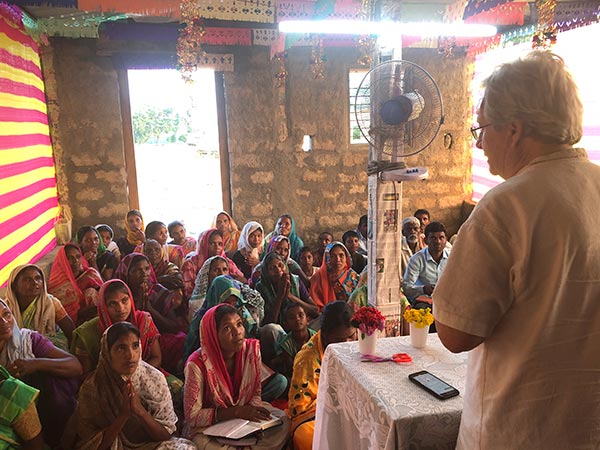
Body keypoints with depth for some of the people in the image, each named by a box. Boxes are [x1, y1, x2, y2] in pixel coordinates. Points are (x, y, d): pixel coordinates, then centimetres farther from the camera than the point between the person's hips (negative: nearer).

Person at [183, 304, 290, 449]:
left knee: (282, 421, -21)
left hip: (245, 414, 4)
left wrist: (251, 410, -22)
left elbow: (255, 394, 1)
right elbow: (192, 416, -19)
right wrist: (237, 411, -27)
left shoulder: (252, 349, -11)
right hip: (207, 426, -4)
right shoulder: (198, 364, -24)